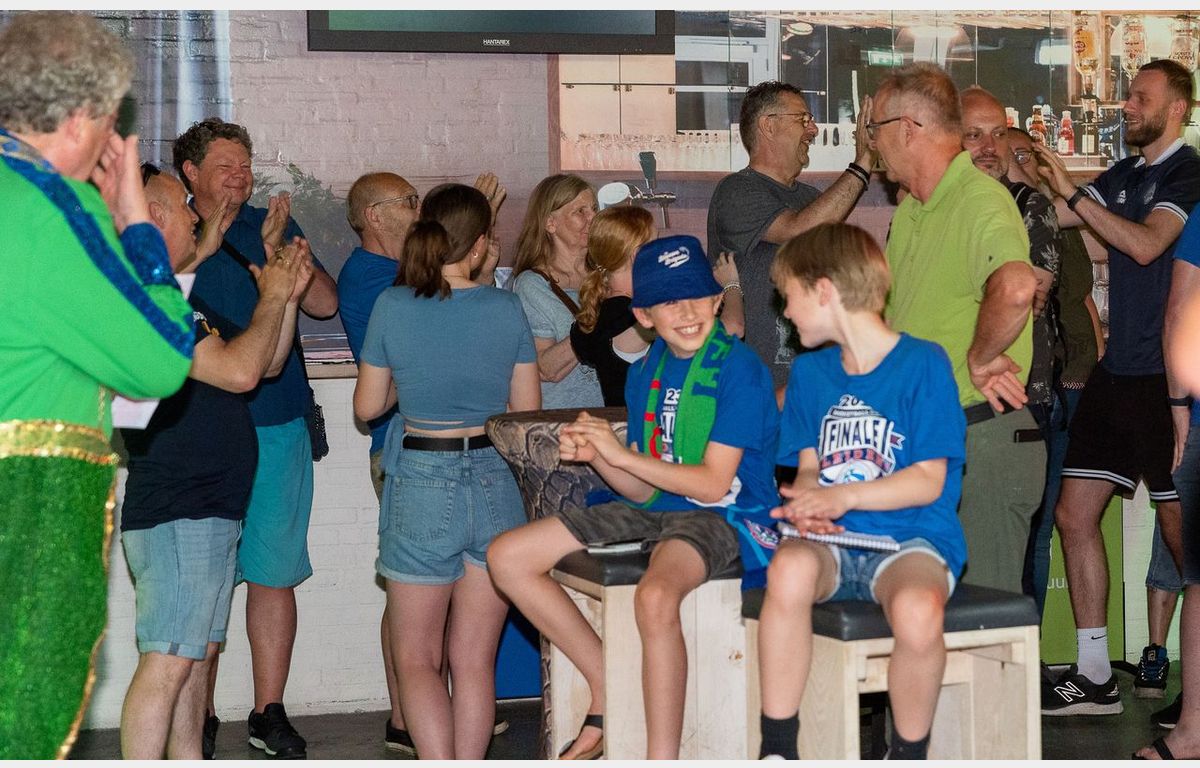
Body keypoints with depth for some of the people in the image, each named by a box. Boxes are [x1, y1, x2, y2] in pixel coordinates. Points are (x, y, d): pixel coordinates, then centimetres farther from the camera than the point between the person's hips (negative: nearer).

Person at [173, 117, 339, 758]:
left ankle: (269, 713, 13)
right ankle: (196, 715, 13)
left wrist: (277, 250, -15)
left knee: (273, 575, 4)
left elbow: (325, 302, 0)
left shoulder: (271, 227, 8)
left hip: (276, 427, 2)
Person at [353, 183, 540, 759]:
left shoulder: (392, 307, -6)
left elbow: (367, 406, 2)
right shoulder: (506, 308, -3)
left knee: (416, 660, 10)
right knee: (474, 660, 12)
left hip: (421, 482, -2)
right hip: (495, 485, 2)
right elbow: (529, 409, 3)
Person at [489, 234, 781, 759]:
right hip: (657, 512, 8)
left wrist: (620, 454, -14)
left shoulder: (738, 368, -10)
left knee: (655, 595, -41)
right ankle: (608, 688, 5)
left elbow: (713, 483, -15)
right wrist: (595, 455, -8)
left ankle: (662, 758, -30)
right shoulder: (646, 373, 12)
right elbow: (645, 490, 11)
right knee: (507, 558, 1)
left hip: (726, 518, -8)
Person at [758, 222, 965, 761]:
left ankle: (908, 754, -11)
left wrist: (843, 497, -18)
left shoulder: (923, 363, -2)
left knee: (917, 609, -38)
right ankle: (777, 750, -24)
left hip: (913, 538, -4)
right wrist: (806, 506, -8)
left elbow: (928, 482, -7)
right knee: (790, 568, -34)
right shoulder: (810, 372, 15)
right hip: (835, 539, 4)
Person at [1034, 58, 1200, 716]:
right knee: (1074, 516, 4)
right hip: (1116, 372, 8)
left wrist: (1070, 189, -20)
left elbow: (1146, 243, -21)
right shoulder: (1123, 176, 16)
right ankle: (1095, 676, 11)